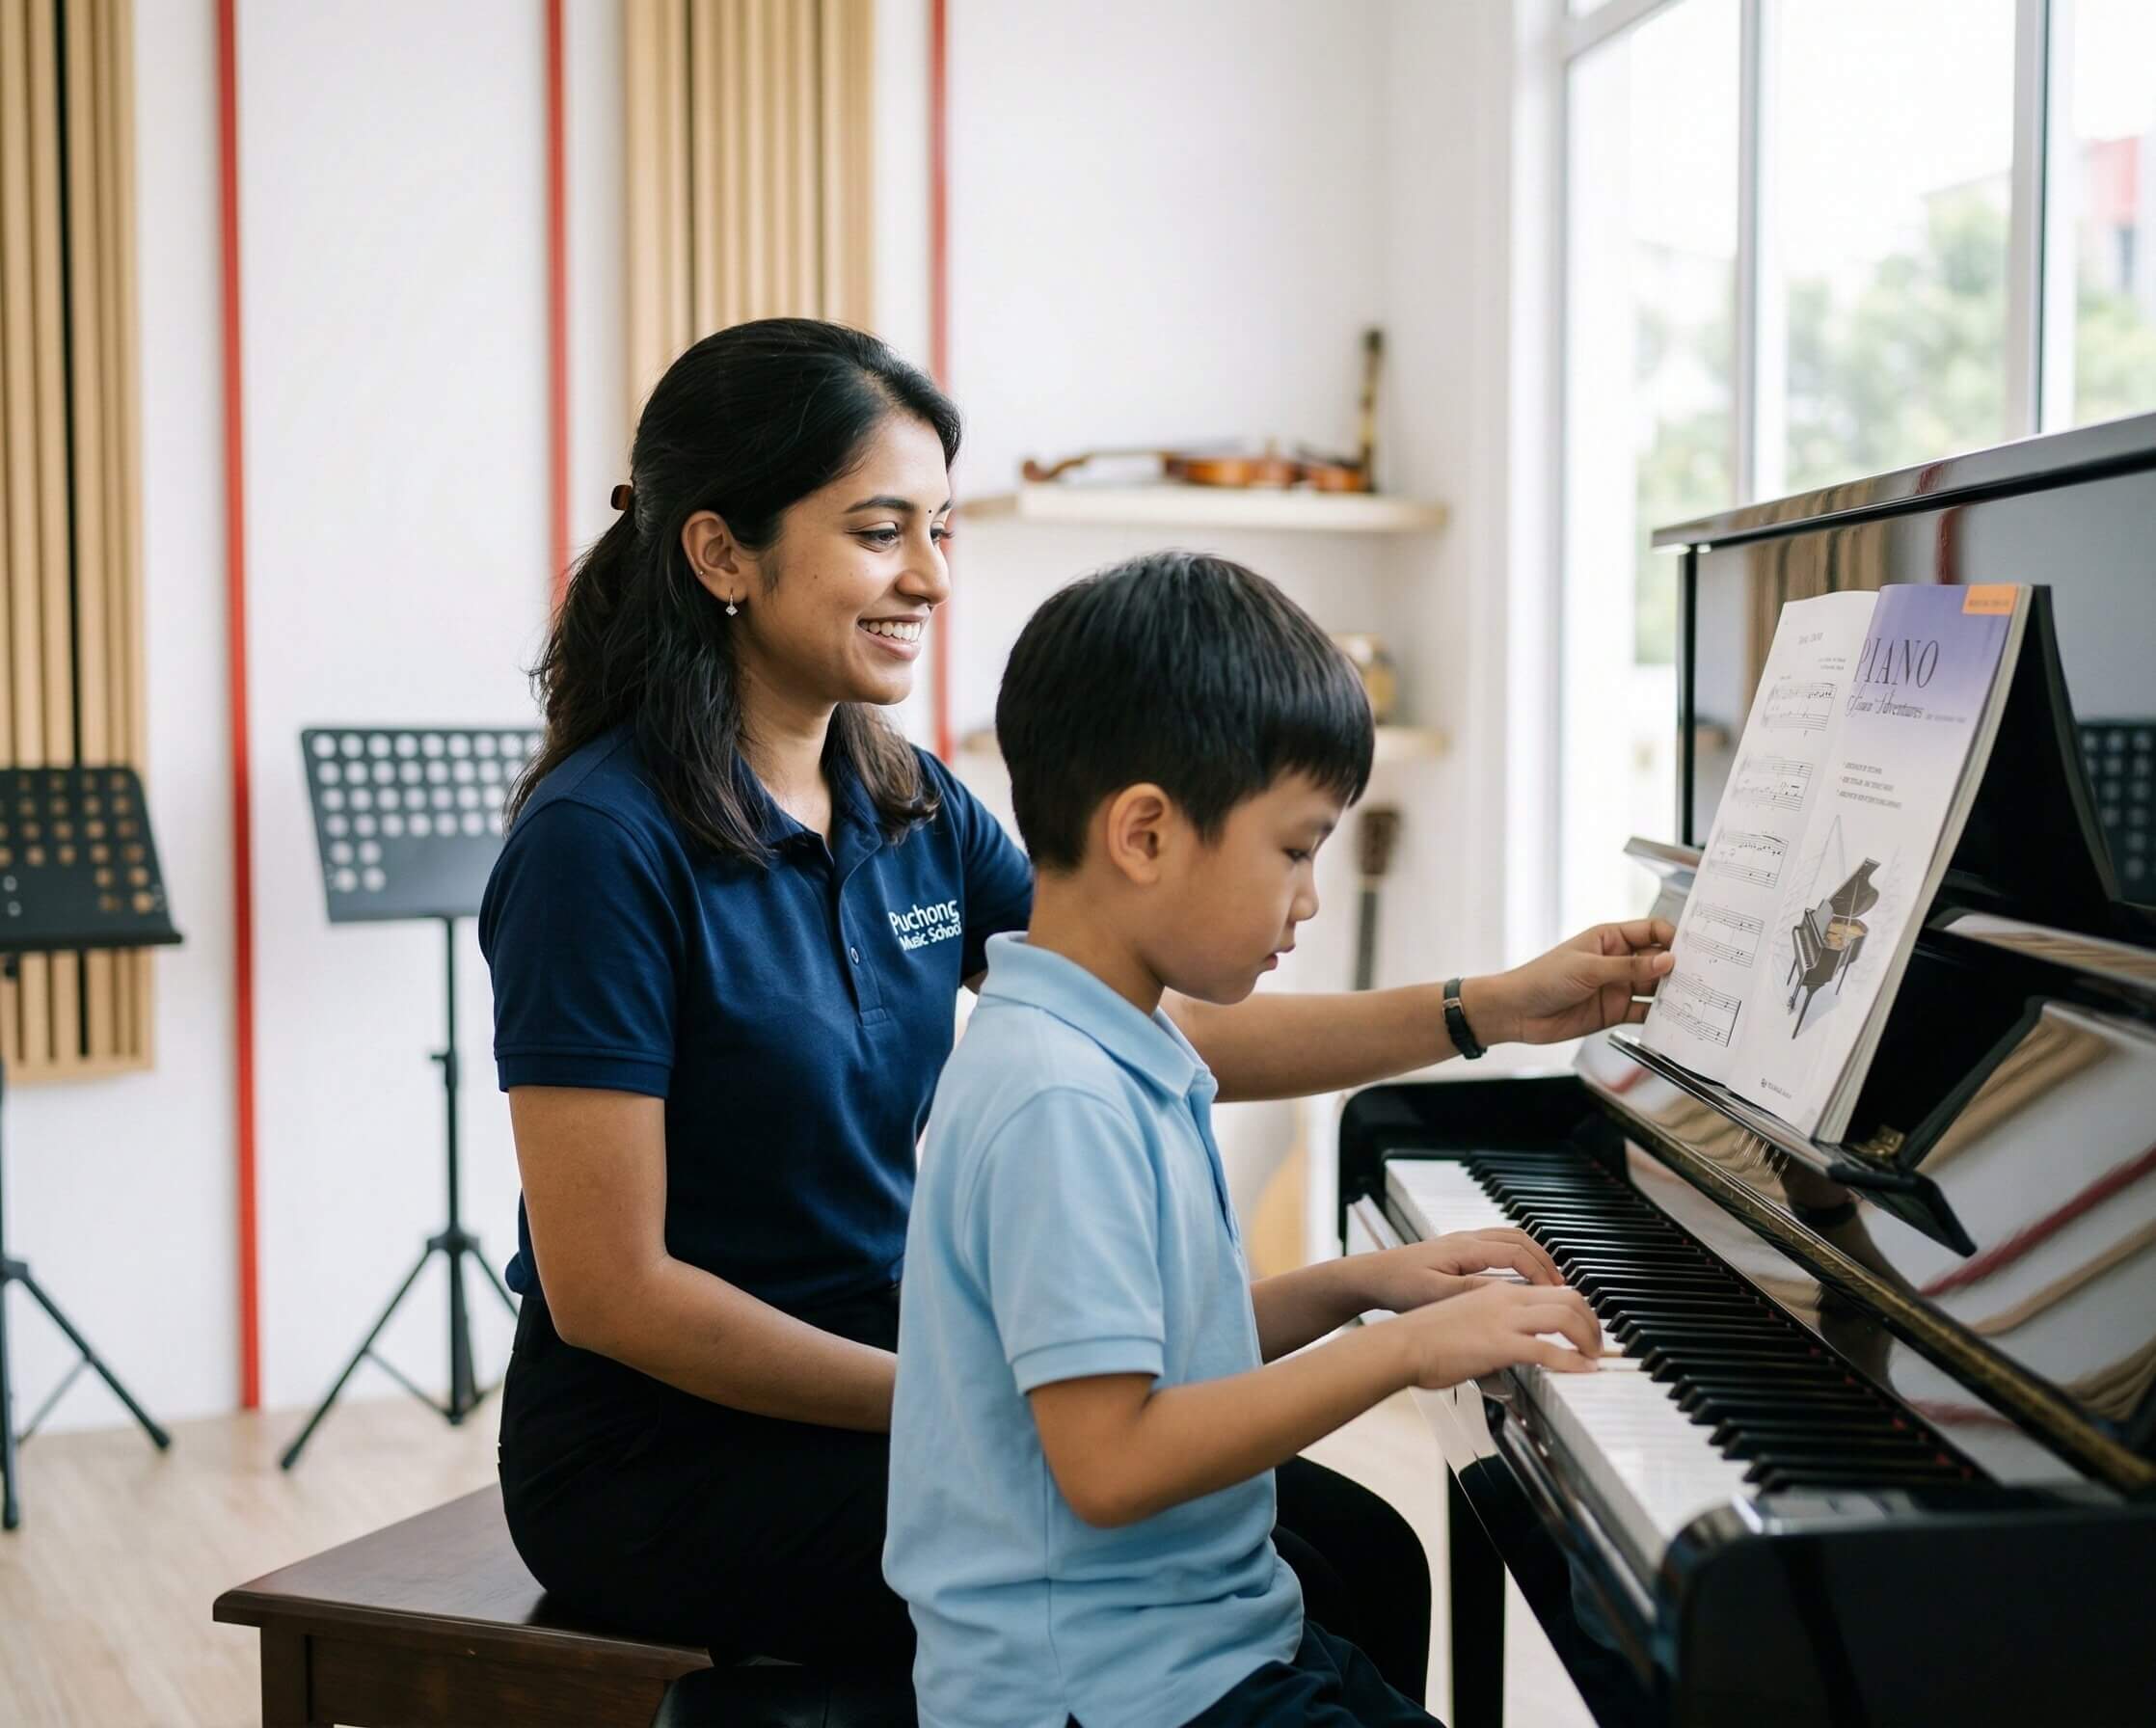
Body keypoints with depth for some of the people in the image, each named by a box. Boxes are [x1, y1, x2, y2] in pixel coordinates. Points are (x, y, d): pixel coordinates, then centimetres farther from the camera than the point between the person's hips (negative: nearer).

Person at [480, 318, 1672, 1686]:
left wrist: (1498, 1008, -2)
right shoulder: (603, 843, -18)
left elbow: (1173, 1041, 5)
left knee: (1360, 1558, -5)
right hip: (666, 1455, -7)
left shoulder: (912, 809, 5)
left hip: (888, 1385, 7)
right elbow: (607, 1290, -18)